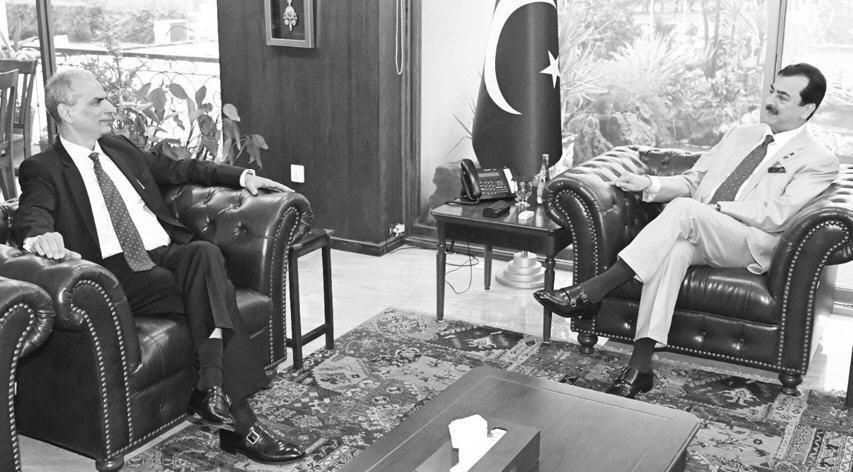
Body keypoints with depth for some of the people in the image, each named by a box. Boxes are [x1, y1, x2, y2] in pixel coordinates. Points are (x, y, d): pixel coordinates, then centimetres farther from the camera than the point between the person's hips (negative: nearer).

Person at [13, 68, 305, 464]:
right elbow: (30, 216, -12)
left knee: (205, 253, -31)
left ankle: (212, 387, -36)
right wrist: (39, 236, -38)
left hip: (166, 254, 5)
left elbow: (178, 169, 33)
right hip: (117, 274, -5)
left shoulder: (120, 148, 24)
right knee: (213, 294, -29)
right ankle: (239, 419, -30)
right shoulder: (42, 170, 6)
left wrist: (242, 176, 24)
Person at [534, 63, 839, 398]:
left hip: (750, 245, -4)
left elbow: (776, 217, -7)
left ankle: (591, 291, -34)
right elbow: (691, 182, 22)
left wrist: (714, 207, -12)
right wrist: (650, 184, 3)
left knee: (683, 209, -33)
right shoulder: (739, 135, 26)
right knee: (673, 251, -35)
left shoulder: (820, 162, 7)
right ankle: (639, 367, -39)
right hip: (695, 233, 4)